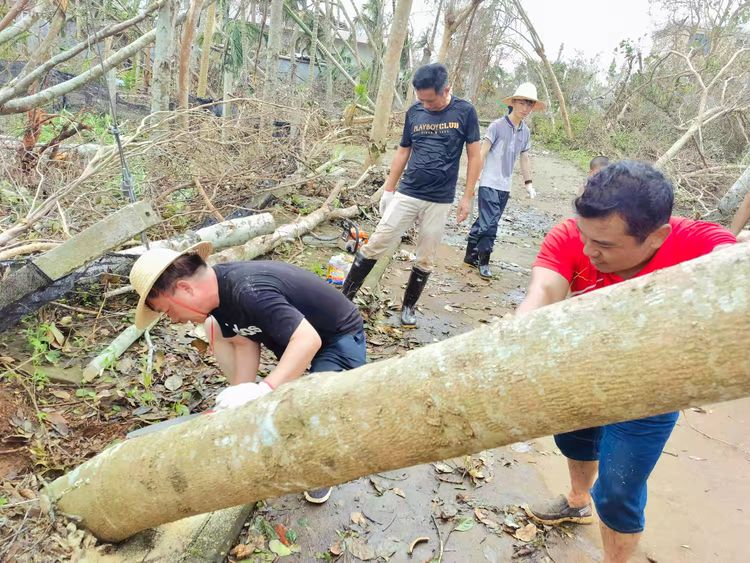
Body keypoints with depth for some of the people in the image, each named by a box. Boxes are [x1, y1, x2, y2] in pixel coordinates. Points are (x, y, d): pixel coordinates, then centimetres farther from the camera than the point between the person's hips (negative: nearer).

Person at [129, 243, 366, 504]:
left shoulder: (247, 291, -35)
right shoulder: (217, 287, -9)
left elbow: (308, 340, -42)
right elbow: (246, 343, -6)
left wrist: (263, 390, -47)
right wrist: (239, 401, -13)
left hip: (340, 337, -8)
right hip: (292, 334, 8)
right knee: (215, 328, -1)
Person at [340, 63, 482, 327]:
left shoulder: (464, 112, -4)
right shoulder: (414, 112, 3)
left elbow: (474, 157, 0)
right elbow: (403, 152, 11)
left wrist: (467, 197, -3)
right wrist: (388, 188, 10)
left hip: (440, 201, -1)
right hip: (406, 195, 2)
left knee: (425, 260, 7)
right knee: (374, 245, -3)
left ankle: (409, 307, 25)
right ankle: (344, 298, 7)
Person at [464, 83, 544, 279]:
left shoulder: (525, 132, 9)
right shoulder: (497, 126, -9)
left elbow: (524, 158, 18)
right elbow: (482, 153, -11)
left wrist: (528, 183, 16)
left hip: (505, 187, 6)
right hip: (489, 184, -6)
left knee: (484, 222, 13)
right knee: (489, 224, -9)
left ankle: (471, 255, 24)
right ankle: (483, 262, 3)